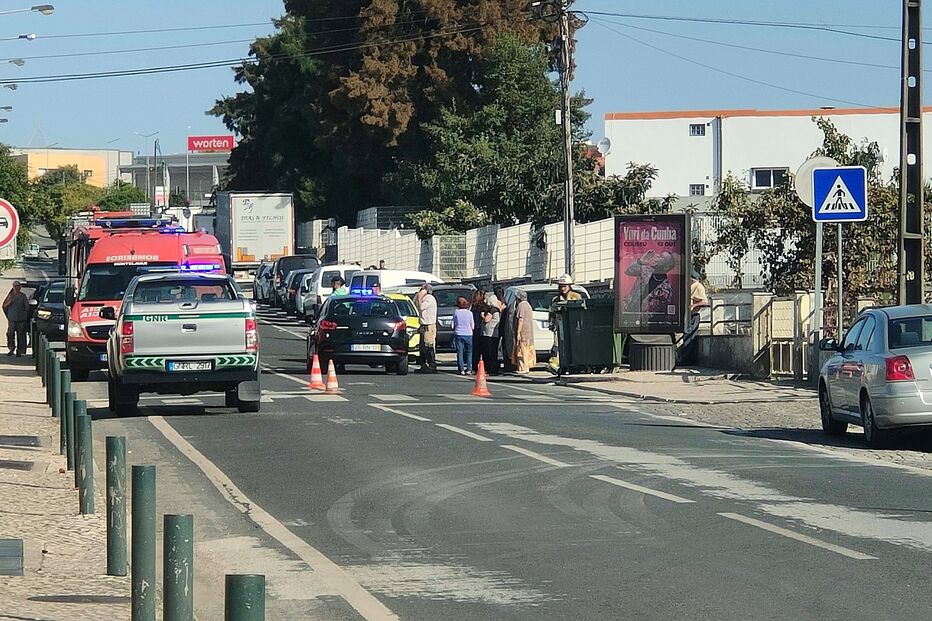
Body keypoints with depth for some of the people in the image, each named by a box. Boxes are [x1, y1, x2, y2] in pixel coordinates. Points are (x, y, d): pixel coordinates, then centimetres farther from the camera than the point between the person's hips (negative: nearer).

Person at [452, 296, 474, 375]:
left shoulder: (456, 312, -4)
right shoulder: (469, 313, -4)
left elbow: (453, 324, 1)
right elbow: (472, 326, 0)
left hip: (458, 334, 0)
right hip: (468, 334, 0)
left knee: (459, 352, 4)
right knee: (469, 352, 9)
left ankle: (461, 369, -2)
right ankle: (468, 369, 3)